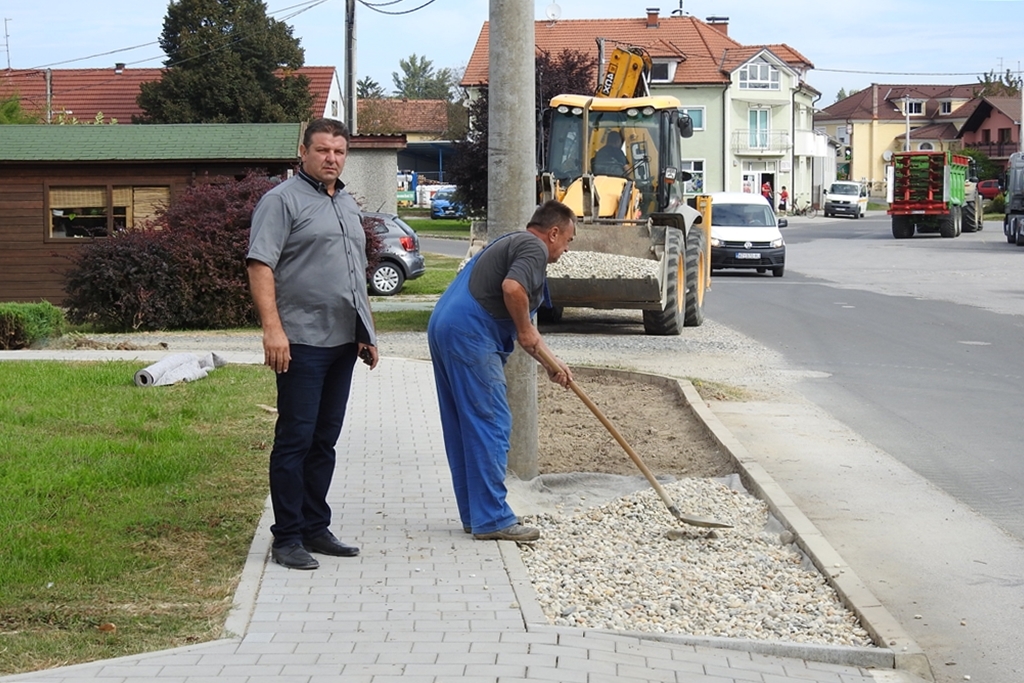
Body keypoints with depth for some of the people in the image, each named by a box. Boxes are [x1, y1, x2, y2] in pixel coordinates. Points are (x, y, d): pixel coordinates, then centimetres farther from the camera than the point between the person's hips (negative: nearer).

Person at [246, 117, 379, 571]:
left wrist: (366, 333, 23)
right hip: (302, 342, -8)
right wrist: (272, 328, -24)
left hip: (343, 342, 8)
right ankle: (287, 538, 0)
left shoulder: (348, 205, 20)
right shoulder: (283, 201, -5)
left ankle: (315, 528, 19)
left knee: (325, 441, 12)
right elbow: (260, 265, -15)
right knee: (295, 440, -5)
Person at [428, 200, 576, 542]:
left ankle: (474, 514, 20)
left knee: (463, 429, 13)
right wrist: (524, 329, -8)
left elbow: (522, 328, 31)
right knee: (491, 427, -6)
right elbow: (512, 288, -24)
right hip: (470, 337, -10)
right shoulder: (534, 248, -3)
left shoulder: (512, 244, 28)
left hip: (443, 330, 10)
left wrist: (551, 362, 28)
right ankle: (492, 519, -4)